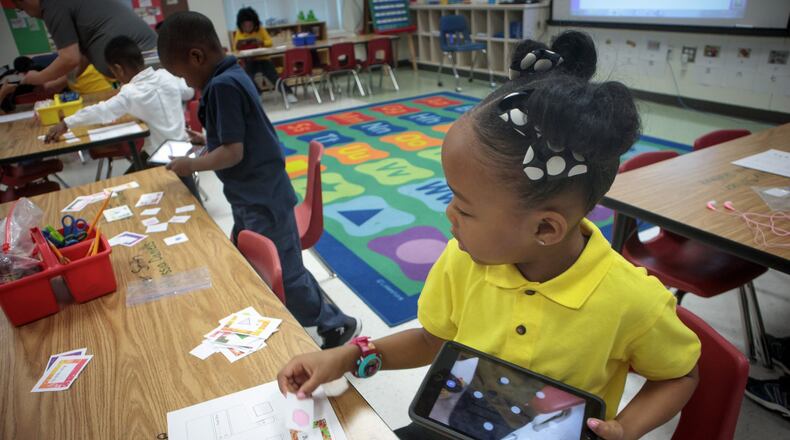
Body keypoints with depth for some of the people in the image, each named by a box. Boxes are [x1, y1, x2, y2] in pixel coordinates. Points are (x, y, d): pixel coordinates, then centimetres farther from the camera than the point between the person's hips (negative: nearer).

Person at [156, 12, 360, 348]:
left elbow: (233, 153, -23)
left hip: (262, 199, -10)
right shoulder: (231, 76, 8)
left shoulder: (222, 85, -21)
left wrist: (191, 165, -10)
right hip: (253, 196, 10)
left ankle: (336, 326, 18)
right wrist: (207, 140, 15)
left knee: (283, 274, 1)